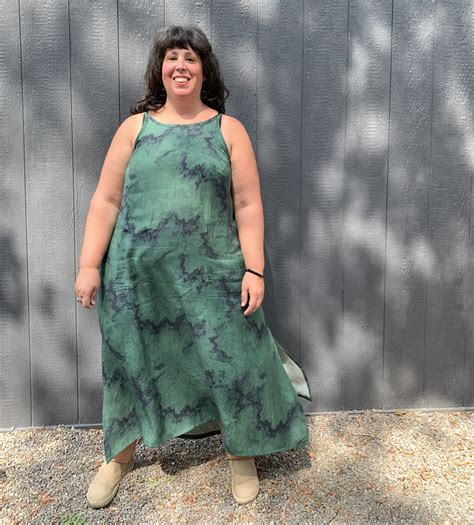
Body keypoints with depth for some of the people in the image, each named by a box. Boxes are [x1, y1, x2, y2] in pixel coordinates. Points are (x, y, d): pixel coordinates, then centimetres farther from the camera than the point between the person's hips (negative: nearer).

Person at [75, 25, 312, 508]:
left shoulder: (228, 130, 5)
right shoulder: (135, 127, 7)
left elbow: (248, 205, 0)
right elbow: (106, 201, 3)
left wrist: (254, 270, -7)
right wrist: (89, 266, -3)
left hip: (211, 274, -1)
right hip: (137, 273, 2)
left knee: (231, 360, 3)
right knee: (131, 362, 14)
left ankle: (241, 454, 30)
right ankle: (120, 454, 38)